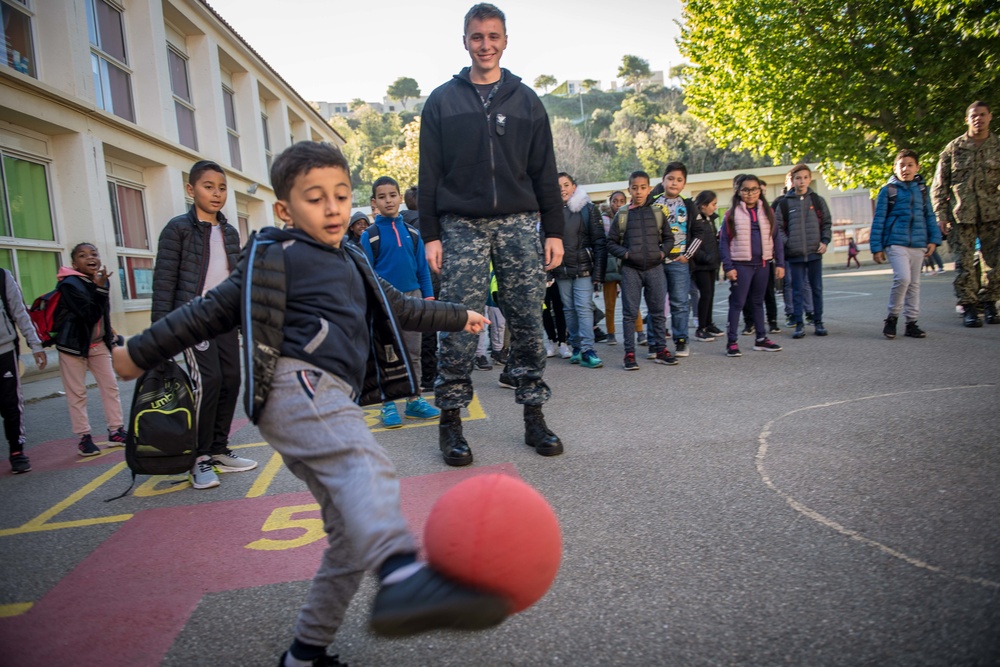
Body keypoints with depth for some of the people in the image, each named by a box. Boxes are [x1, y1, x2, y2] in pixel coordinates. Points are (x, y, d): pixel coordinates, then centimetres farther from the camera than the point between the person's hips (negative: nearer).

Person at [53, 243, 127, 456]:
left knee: (110, 386, 5)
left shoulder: (99, 280, 5)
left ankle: (116, 430, 11)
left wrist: (109, 335, 16)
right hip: (73, 344, -7)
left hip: (98, 344, 7)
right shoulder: (70, 284, -17)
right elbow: (90, 314, -25)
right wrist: (100, 288, -29)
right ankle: (84, 437, 7)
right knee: (77, 393, 0)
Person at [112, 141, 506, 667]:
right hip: (298, 386, -8)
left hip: (331, 403, 8)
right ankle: (403, 579, -62)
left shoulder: (352, 263, 29)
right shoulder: (276, 255, 8)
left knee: (353, 533, 4)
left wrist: (457, 317, 49)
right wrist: (140, 353, 11)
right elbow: (213, 310, 10)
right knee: (366, 467, -37)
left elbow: (399, 308, 40)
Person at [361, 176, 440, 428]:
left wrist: (429, 295, 1)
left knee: (413, 352, 8)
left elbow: (422, 267, 7)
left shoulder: (412, 233, 6)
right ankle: (388, 405, 11)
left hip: (412, 297, 3)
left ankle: (414, 400, 17)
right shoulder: (369, 235, -2)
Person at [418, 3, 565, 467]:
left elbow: (544, 171, 11)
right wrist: (430, 235, -3)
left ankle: (534, 416, 11)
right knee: (458, 327, -5)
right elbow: (429, 174, 5)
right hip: (461, 226, -1)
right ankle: (450, 421, 6)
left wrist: (553, 231, 4)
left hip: (519, 223, 2)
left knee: (528, 323, 1)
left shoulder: (526, 101, 14)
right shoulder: (442, 101, 10)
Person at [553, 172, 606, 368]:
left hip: (583, 268, -3)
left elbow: (600, 243, -2)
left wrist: (598, 272, -9)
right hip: (561, 270, 3)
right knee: (569, 309, 8)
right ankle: (576, 347, 16)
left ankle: (587, 350, -8)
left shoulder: (588, 209, 0)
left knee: (584, 307, -9)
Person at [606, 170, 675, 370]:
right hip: (630, 270, -2)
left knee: (658, 311, 8)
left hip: (655, 268, 2)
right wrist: (624, 253, -9)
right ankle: (629, 354, 5)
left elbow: (669, 238, 14)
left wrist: (663, 252, -3)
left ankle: (660, 349, 18)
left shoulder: (657, 213, 8)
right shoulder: (622, 215, 3)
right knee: (630, 313, 0)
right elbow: (611, 242, 5)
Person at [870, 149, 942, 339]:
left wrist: (934, 239, 4)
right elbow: (878, 220, 0)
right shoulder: (888, 190, 0)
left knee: (914, 283, 8)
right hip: (896, 243, -4)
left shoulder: (922, 189, 10)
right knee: (902, 278, -20)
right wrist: (876, 247, -4)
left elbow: (930, 216, 14)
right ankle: (892, 317, -2)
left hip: (918, 244, 5)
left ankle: (911, 322, 17)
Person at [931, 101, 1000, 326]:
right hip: (961, 215, -1)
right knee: (964, 263, 0)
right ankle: (968, 307, 7)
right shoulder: (954, 148, 5)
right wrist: (941, 215, -3)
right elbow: (939, 185, 4)